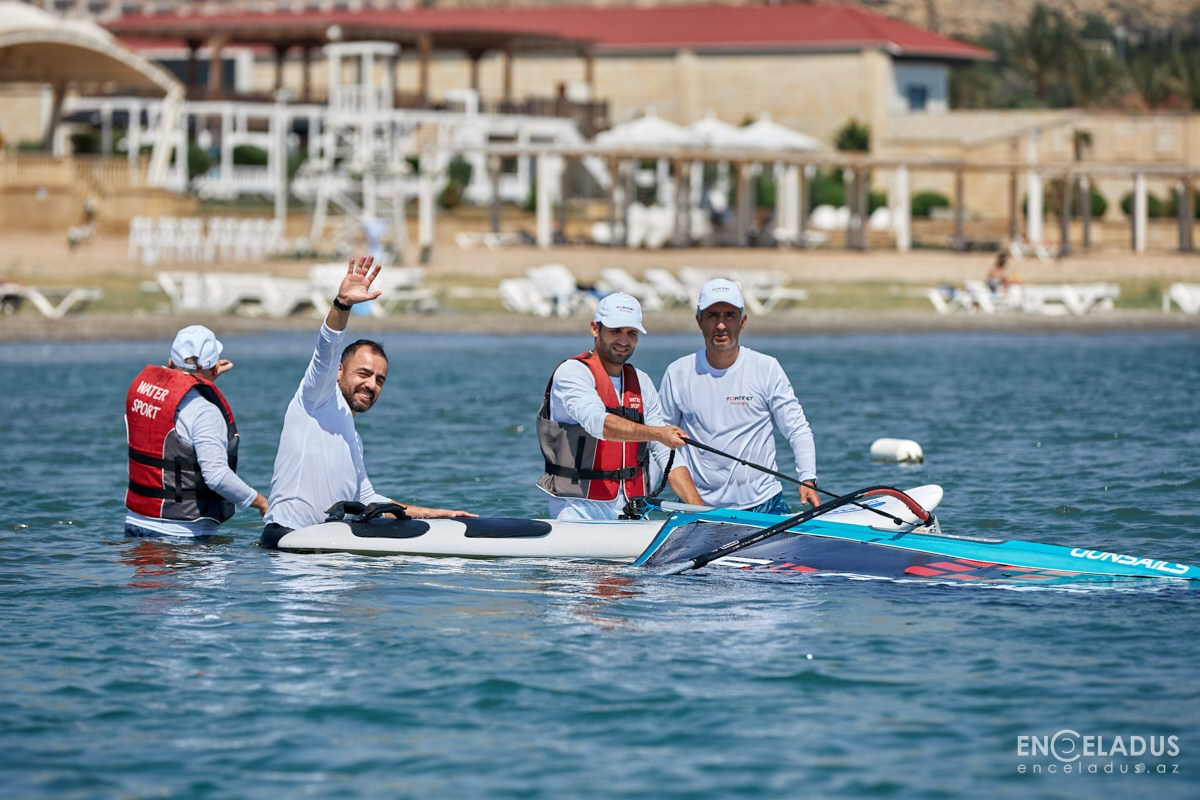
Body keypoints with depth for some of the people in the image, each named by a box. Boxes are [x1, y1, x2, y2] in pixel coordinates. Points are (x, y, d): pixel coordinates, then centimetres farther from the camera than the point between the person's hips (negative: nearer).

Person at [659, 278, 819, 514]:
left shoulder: (767, 369, 0)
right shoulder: (678, 374, 3)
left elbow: (797, 430, 1)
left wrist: (807, 479, -12)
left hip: (763, 502, -1)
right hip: (698, 505, 1)